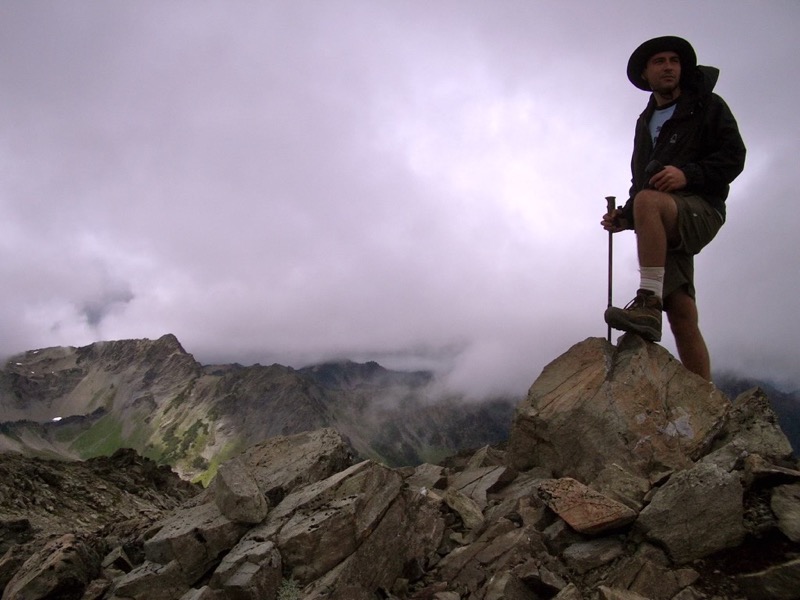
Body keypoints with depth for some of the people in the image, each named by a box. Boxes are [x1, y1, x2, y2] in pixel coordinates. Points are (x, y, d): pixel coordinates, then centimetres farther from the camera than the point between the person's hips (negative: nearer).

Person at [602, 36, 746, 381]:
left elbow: (734, 157, -2)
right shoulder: (645, 122, 27)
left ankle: (648, 303, -42)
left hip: (699, 209, -5)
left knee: (648, 200, -37)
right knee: (681, 314, -8)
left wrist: (688, 174, -19)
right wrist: (623, 217, 12)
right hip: (662, 229, 5)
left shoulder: (707, 106, 11)